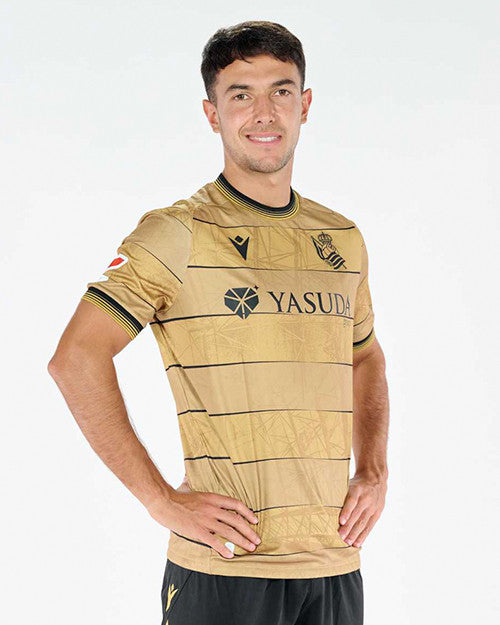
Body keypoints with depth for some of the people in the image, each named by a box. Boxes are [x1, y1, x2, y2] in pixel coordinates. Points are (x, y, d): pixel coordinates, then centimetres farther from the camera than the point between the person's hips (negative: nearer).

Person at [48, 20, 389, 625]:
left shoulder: (342, 238, 11)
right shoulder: (178, 234, -7)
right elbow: (75, 358, -13)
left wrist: (373, 473, 10)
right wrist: (161, 500, -15)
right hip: (224, 568, -5)